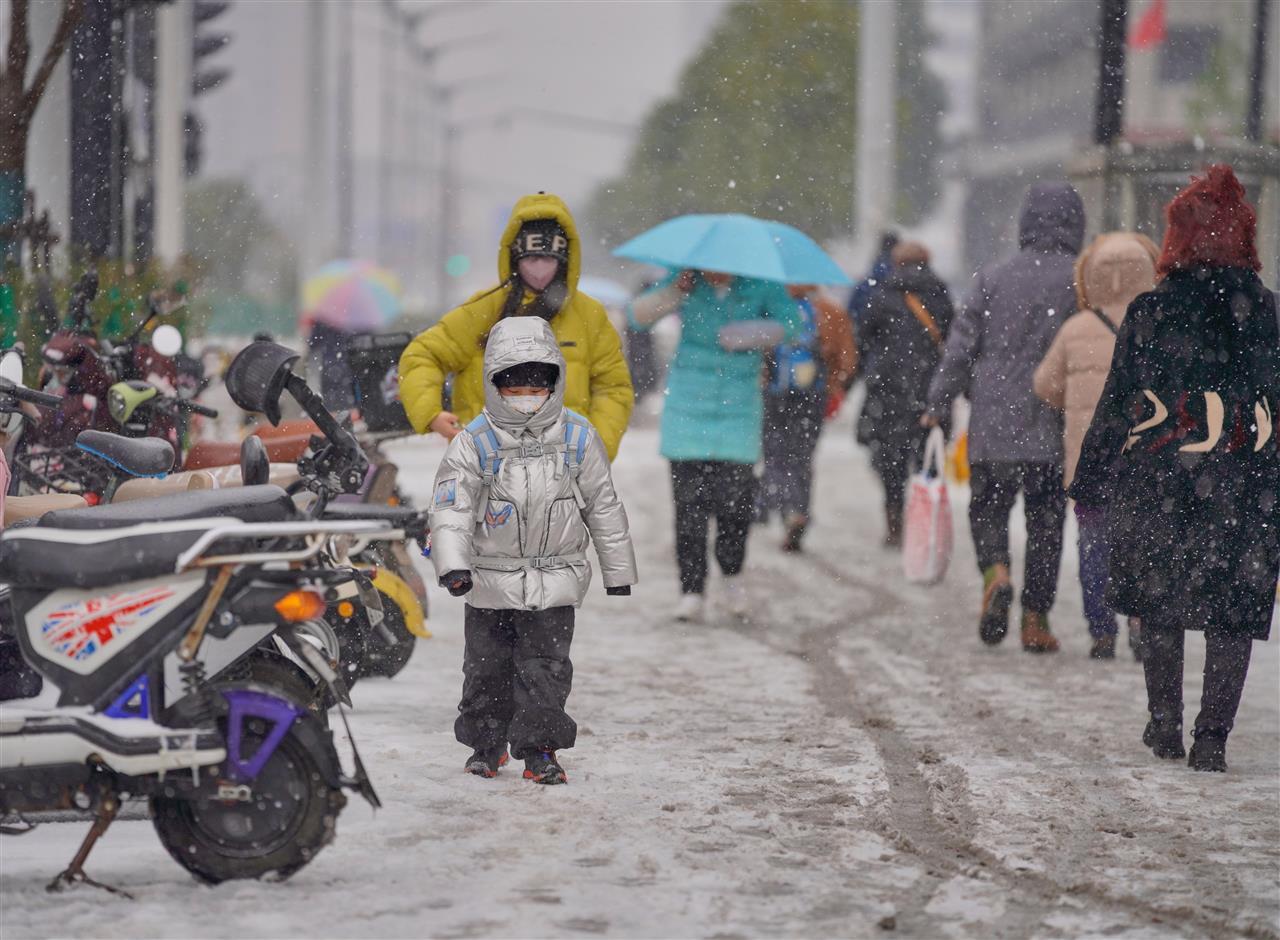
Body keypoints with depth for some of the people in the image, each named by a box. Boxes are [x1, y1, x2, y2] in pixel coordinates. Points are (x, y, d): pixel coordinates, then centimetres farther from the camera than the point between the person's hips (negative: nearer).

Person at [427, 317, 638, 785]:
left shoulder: (578, 437, -2)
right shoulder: (474, 443, -7)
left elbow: (604, 507, 6)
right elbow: (451, 507, -12)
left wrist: (618, 570, 10)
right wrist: (453, 565, -26)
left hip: (555, 582, 0)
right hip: (490, 580, 0)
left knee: (546, 669, -3)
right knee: (488, 667, 9)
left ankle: (540, 749, 6)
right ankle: (486, 742, 26)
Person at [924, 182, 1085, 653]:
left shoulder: (993, 278, 1)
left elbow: (961, 345, 1)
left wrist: (937, 403, 8)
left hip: (992, 424, 1)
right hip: (1051, 429, -1)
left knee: (988, 508, 13)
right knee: (1045, 522, 8)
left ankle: (996, 574, -14)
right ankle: (1035, 619, 6)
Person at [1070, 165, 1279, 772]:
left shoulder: (1147, 311, -1)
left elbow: (1116, 402, 2)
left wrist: (1091, 484, 8)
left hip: (1156, 479, 0)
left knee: (1159, 606, 16)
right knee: (1231, 612, 2)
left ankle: (1164, 722, 18)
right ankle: (1212, 735, -5)